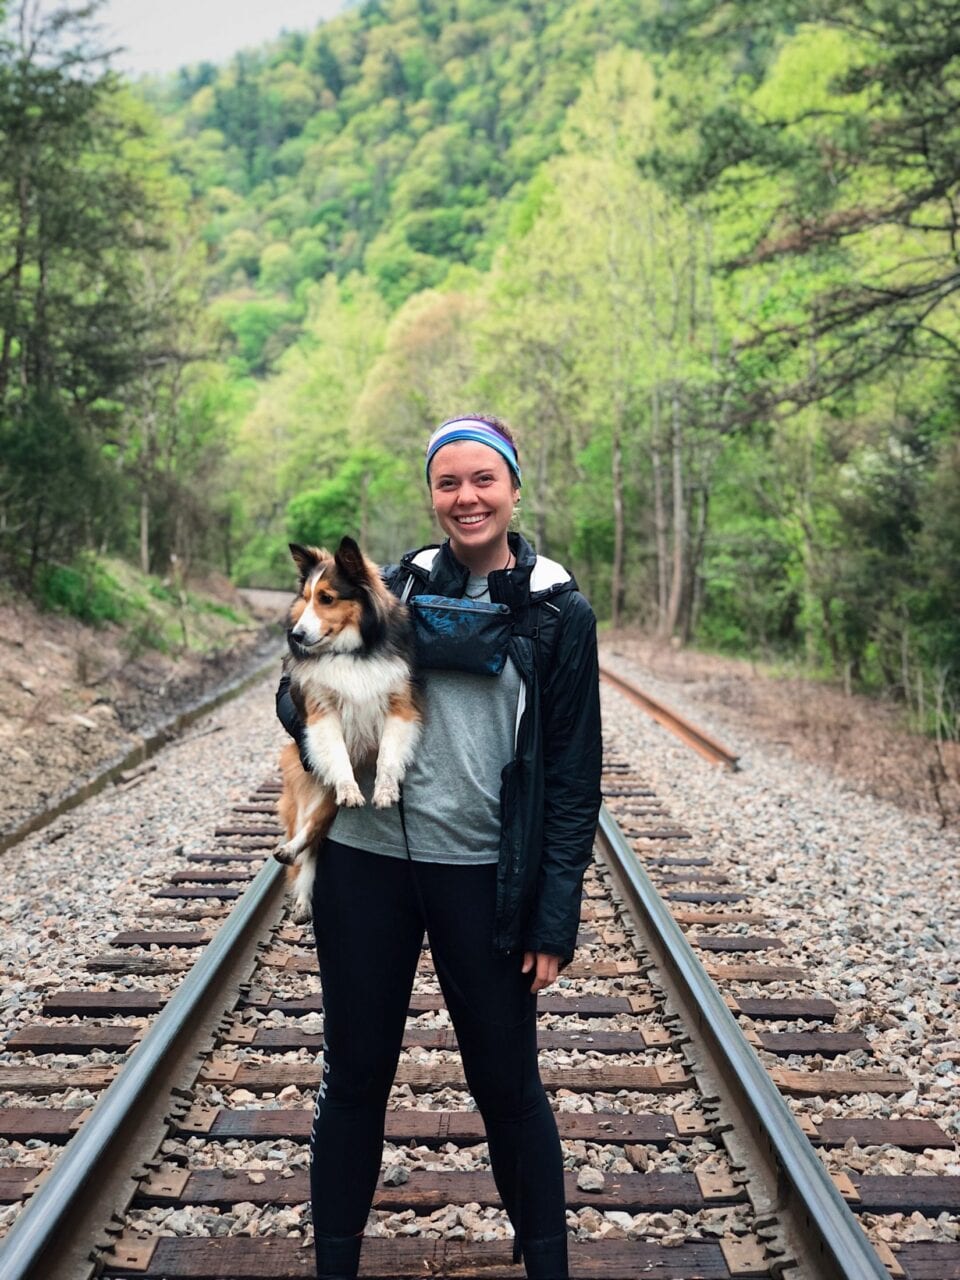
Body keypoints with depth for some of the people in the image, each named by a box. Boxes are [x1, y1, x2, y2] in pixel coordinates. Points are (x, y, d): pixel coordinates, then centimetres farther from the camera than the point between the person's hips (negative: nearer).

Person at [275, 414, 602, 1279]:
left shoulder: (559, 612, -2)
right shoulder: (394, 587, 3)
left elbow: (574, 778, -2)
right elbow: (297, 697, 7)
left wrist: (554, 919, -6)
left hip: (485, 878, -2)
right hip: (367, 864, 2)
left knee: (508, 1086, 9)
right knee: (354, 1077, 13)